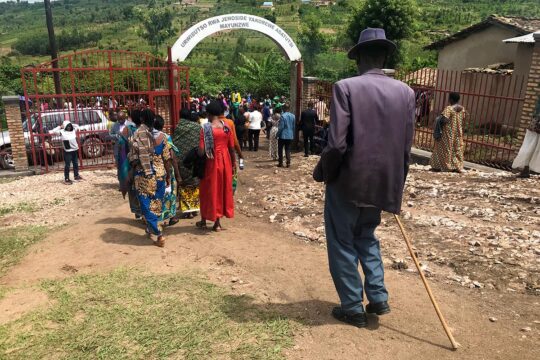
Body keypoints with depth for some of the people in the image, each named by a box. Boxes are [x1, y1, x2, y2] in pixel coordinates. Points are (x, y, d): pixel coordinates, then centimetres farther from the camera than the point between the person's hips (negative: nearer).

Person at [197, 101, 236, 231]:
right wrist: (233, 163, 13)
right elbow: (232, 147, 2)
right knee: (223, 189, 12)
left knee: (209, 190, 11)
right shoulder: (226, 127, -1)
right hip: (225, 161, 3)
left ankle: (203, 221, 24)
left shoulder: (206, 128, -12)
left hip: (212, 162, -3)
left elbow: (201, 150, -16)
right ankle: (217, 223, 19)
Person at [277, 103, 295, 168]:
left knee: (280, 149, 8)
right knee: (288, 150, 11)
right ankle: (288, 163, 6)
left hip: (283, 135, -5)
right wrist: (293, 135, 19)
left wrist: (278, 134, -5)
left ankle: (280, 163, 9)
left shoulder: (283, 116, -16)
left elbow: (281, 127, -16)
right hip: (290, 136, 5)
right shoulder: (293, 116, 4)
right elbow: (294, 127, 10)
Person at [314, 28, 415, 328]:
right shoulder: (406, 92, 2)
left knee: (342, 244, 12)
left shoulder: (345, 87, -12)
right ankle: (378, 298, 26)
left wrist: (322, 173, -1)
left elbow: (337, 144, -19)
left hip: (348, 181, -5)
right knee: (366, 237, 26)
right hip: (383, 182, 5)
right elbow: (406, 147, 5)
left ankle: (353, 308, 22)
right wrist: (396, 184, 17)